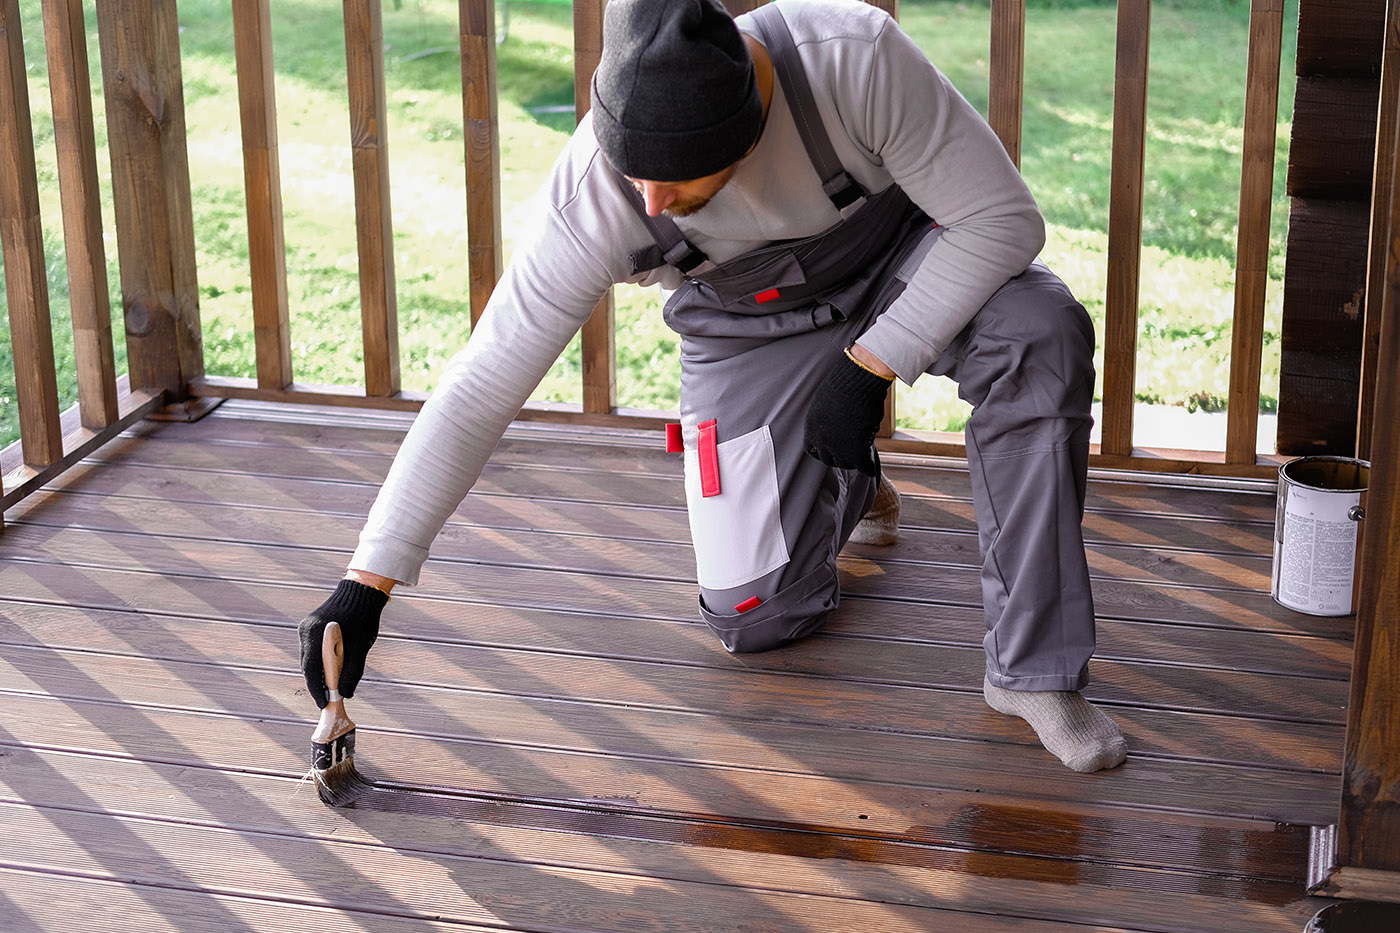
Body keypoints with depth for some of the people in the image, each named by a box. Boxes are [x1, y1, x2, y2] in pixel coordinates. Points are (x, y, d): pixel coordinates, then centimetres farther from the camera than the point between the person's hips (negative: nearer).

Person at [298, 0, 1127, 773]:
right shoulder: (597, 196, -32)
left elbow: (1002, 218, -26)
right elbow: (479, 391, -27)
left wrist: (869, 367, -29)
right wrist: (365, 587, -31)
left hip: (905, 253, -1)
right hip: (752, 325, 1)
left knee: (1042, 335, -35)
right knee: (754, 621, -6)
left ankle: (1035, 671, -22)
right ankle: (844, 483, 28)